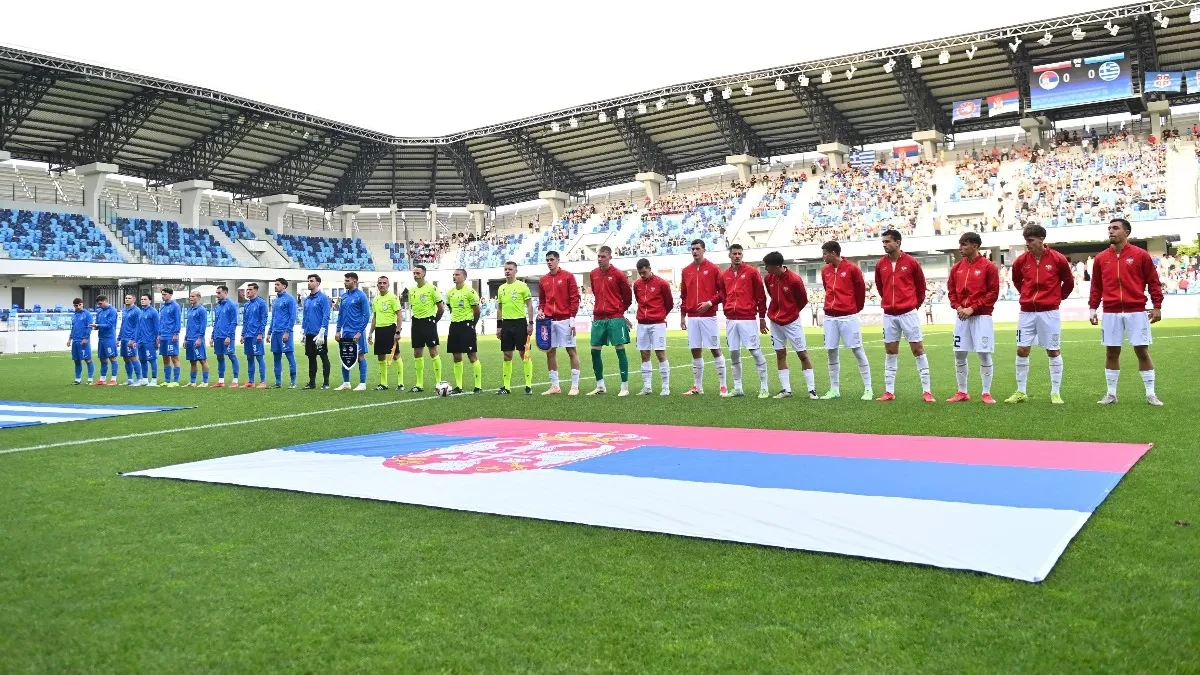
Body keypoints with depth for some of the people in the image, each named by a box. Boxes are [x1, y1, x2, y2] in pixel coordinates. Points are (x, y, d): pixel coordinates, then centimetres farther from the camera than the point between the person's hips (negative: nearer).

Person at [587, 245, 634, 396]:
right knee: (595, 350, 5)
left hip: (615, 318, -5)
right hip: (598, 318, 5)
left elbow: (628, 295, 3)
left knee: (620, 349, -4)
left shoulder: (618, 274, -6)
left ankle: (625, 386, 0)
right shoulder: (594, 274, 9)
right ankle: (600, 386, 17)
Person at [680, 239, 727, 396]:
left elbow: (723, 290, -2)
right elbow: (683, 295, 14)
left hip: (709, 316, -4)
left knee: (715, 350, -2)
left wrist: (710, 302, -14)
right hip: (692, 317, 4)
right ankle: (697, 387, 15)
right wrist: (682, 316, 11)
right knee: (695, 351, 7)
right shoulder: (686, 271, 11)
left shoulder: (713, 269, -2)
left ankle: (723, 386, 3)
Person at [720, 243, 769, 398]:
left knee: (755, 351, -6)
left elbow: (761, 295, -1)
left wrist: (762, 317, -2)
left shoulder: (752, 271, -2)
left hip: (748, 319, -5)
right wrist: (728, 311, 12)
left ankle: (764, 388, -1)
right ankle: (737, 388, 15)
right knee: (733, 353, 7)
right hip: (731, 320, 5)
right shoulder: (724, 275, 11)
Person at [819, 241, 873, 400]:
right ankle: (834, 390, 13)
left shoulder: (852, 269, -7)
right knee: (831, 351, 5)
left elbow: (861, 290, -2)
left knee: (858, 350, -2)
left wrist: (856, 309, 6)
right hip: (830, 317, 5)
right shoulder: (825, 271, 9)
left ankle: (868, 389, 3)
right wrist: (833, 306, 14)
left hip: (848, 316, -5)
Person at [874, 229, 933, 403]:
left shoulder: (911, 262, -5)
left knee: (918, 349, -1)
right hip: (889, 315, 4)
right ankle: (889, 391, 14)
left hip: (908, 313, -3)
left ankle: (926, 391, 3)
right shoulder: (880, 264, 3)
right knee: (890, 352, 8)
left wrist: (914, 304, 10)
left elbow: (921, 286, 5)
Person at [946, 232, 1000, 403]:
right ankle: (962, 392, 17)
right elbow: (951, 290, 13)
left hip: (981, 316, -5)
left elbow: (993, 293, -9)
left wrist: (972, 308, -14)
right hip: (961, 317, 5)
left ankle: (986, 393, 7)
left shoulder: (989, 267, -5)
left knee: (984, 354, -2)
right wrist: (958, 307, -5)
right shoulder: (957, 267, 10)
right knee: (959, 354, 6)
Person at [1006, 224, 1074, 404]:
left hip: (1049, 312, -3)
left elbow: (1069, 282, 8)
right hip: (1027, 312, 3)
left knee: (1053, 351, 3)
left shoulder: (1058, 259, -7)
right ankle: (1021, 392, 11)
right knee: (1022, 350, 1)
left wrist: (1058, 297, 12)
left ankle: (1055, 393, 10)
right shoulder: (1021, 260, 0)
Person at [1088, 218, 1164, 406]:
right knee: (1111, 353, 6)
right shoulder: (1101, 258, 7)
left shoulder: (1141, 255, 1)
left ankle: (1150, 394, 9)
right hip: (1111, 313, 2)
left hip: (1136, 312, -2)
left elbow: (1153, 282, 3)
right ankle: (1111, 394, 14)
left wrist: (1157, 306, -1)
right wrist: (1093, 308, 5)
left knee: (1142, 352, 1)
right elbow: (1096, 286, 12)